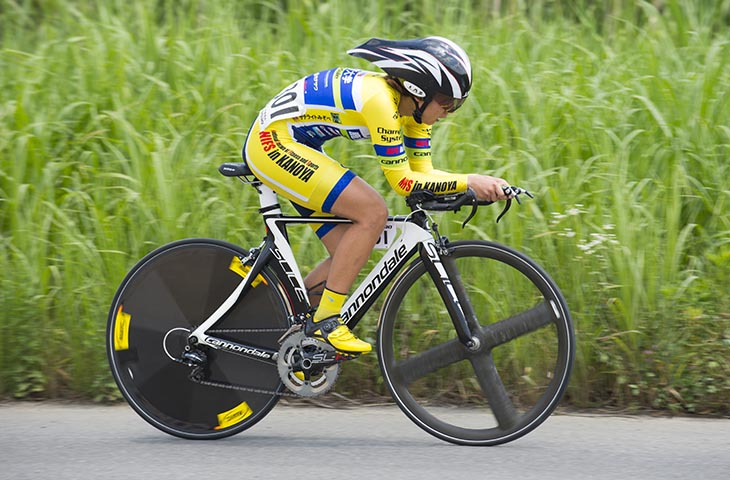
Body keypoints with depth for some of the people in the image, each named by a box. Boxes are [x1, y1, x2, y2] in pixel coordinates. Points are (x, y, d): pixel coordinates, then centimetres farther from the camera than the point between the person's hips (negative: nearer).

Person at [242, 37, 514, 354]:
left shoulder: (411, 105, 1)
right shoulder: (380, 98, -27)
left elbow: (423, 173, 4)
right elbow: (403, 181, -25)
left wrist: (477, 189, -9)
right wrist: (469, 181, -27)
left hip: (296, 147, 10)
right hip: (271, 143, -10)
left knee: (350, 258, 3)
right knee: (373, 212, -20)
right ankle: (325, 321, -15)